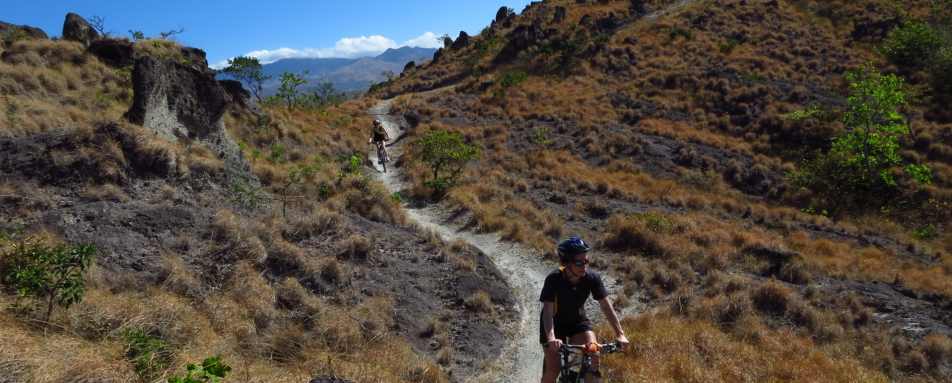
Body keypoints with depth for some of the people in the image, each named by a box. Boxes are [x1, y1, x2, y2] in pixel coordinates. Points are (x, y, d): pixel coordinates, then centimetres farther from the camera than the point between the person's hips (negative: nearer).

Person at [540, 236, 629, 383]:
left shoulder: (592, 278, -21)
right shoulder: (554, 279, -29)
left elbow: (606, 306, -20)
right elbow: (547, 311, -35)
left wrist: (620, 334, -29)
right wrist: (551, 338, -50)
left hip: (578, 321, 3)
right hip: (555, 323, -3)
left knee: (594, 354, -20)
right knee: (553, 370, -8)